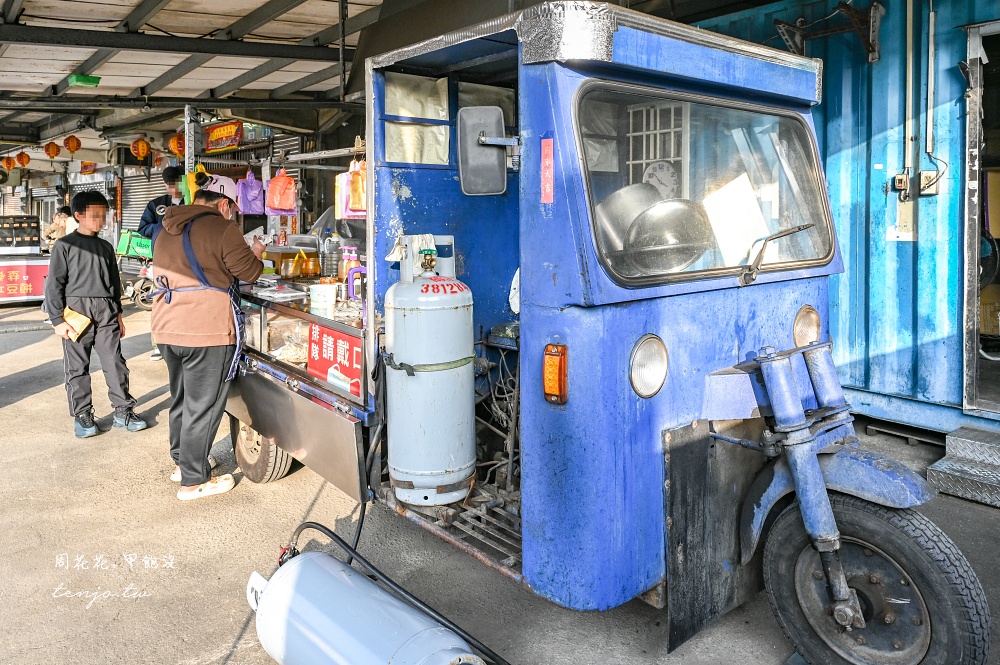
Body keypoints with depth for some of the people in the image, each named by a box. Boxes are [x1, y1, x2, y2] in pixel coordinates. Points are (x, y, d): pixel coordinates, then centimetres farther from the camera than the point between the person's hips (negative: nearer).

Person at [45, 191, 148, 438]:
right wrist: (57, 320, -8)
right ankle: (82, 416, 14)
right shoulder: (64, 245, -1)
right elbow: (54, 285, -3)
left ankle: (123, 411, 10)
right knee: (77, 367, 4)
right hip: (76, 311, -3)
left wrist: (118, 313, 19)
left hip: (106, 312, 4)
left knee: (115, 363, 2)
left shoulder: (106, 247, 14)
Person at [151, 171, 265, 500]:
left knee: (181, 399, 22)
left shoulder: (165, 230, 14)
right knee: (203, 405, 1)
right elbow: (249, 271, -8)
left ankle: (181, 461, 36)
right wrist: (257, 252, 13)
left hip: (168, 328, 8)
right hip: (207, 330, -8)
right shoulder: (222, 229, -12)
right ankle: (194, 480, 9)